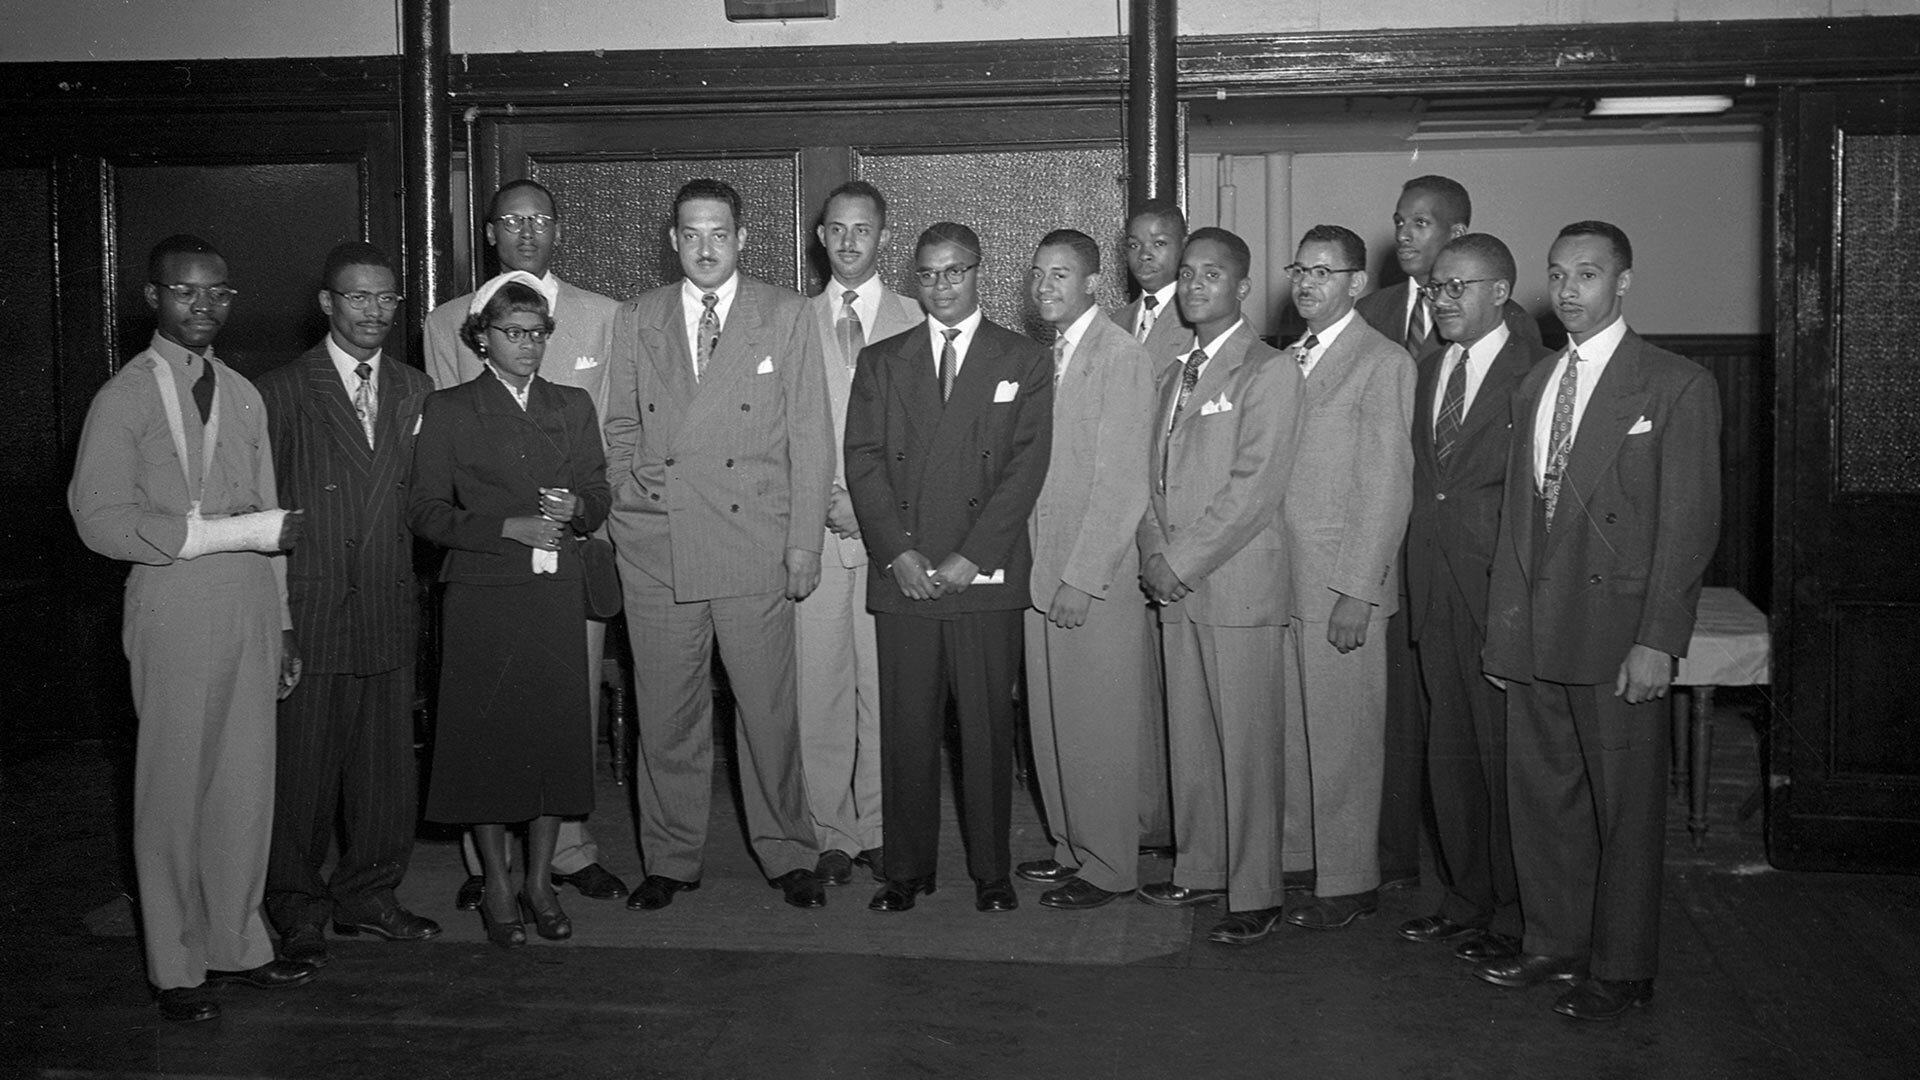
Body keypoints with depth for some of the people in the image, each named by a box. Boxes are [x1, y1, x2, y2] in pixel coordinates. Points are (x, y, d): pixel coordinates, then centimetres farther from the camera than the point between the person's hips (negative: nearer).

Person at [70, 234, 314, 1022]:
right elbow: (102, 520, -12)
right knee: (174, 788, 3)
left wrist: (281, 620, 13)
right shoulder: (125, 397, -4)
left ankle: (235, 944, 23)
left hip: (249, 609, 5)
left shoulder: (244, 396, 13)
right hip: (175, 610, -5)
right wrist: (238, 532, -16)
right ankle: (175, 966, 15)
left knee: (248, 784, 9)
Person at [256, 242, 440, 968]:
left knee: (387, 762, 10)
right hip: (307, 609, -4)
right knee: (302, 764, 3)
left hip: (388, 609, 4)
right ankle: (298, 909, 17)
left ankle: (368, 894, 25)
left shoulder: (417, 392, 11)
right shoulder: (280, 392, -2)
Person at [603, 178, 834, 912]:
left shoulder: (786, 316, 5)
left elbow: (810, 436, 2)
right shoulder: (636, 319, 11)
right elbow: (620, 427, 16)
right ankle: (671, 860, 19)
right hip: (656, 546, 2)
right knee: (665, 713, 6)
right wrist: (624, 510, 4)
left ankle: (786, 853, 18)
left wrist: (804, 542, -3)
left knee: (768, 707, 2)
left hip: (755, 543, -1)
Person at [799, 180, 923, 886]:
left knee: (885, 684, -1)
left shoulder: (914, 322, 8)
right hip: (812, 529, 1)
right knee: (819, 684, 0)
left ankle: (880, 830, 10)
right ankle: (831, 834, 9)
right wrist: (818, 500, -6)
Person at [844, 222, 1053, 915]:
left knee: (988, 727, 2)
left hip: (986, 574, -1)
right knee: (906, 727, 3)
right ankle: (908, 870, 14)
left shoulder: (1024, 363, 9)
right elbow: (862, 459, 5)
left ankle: (991, 870, 13)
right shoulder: (880, 362, 14)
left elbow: (1026, 466, -1)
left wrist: (972, 556, -10)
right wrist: (897, 551, -8)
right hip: (902, 573, 2)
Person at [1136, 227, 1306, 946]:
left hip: (1240, 586, -7)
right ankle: (1199, 868, 24)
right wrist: (1153, 554, 1)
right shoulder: (1175, 374, 19)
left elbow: (1254, 487, -13)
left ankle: (1255, 894, 5)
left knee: (1248, 745, -3)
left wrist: (1181, 562, -13)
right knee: (1189, 739, 12)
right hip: (1177, 587, 7)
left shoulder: (1271, 372, -5)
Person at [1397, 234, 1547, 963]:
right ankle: (1463, 897, 26)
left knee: (1504, 752, 2)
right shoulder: (1428, 369, 14)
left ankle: (1514, 910, 16)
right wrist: (1417, 571, 7)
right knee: (1449, 751, 13)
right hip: (1435, 591, 7)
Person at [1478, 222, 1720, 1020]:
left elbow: (1690, 523, -10)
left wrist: (1657, 640, -15)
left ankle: (1622, 969, 18)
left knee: (1626, 805, 4)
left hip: (1618, 633, -6)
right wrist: (1505, 620, 9)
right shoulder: (1535, 383, 14)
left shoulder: (1677, 386, -5)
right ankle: (1555, 944, 30)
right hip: (1534, 630, 6)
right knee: (1539, 792, 13)